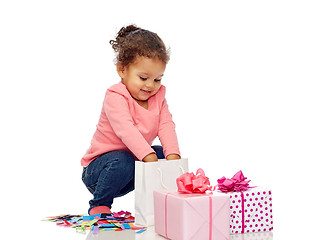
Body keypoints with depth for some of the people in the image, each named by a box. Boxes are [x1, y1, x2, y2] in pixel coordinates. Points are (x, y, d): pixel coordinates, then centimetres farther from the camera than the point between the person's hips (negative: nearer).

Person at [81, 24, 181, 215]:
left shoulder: (158, 97, 1)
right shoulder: (115, 97, -22)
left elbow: (166, 126, -13)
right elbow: (126, 129, -36)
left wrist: (172, 156, -31)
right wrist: (148, 156, -48)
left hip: (136, 158, 6)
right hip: (98, 168, -6)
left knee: (162, 154, -11)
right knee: (122, 162, -36)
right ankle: (99, 205, -12)